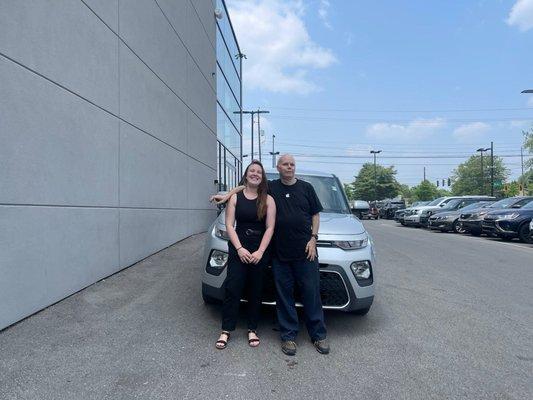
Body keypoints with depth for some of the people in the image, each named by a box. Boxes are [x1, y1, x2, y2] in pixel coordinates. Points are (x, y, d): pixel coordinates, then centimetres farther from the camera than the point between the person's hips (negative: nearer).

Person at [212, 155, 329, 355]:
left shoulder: (306, 188, 7)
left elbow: (315, 214, 9)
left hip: (305, 251, 0)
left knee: (311, 293, 6)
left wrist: (313, 238, -2)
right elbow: (246, 186, 16)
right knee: (284, 295, 8)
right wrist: (227, 195, 2)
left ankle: (318, 335, 21)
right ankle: (288, 336, 22)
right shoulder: (271, 187, 6)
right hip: (280, 253, 0)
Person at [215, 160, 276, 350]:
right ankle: (226, 330, 12)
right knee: (233, 288, -1)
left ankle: (252, 329, 23)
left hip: (261, 251, 0)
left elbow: (270, 227, -4)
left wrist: (260, 252, -13)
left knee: (255, 291, 9)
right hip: (238, 249, 0)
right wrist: (239, 249, -12)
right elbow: (229, 225, -2)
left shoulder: (268, 199, 1)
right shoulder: (235, 197, 2)